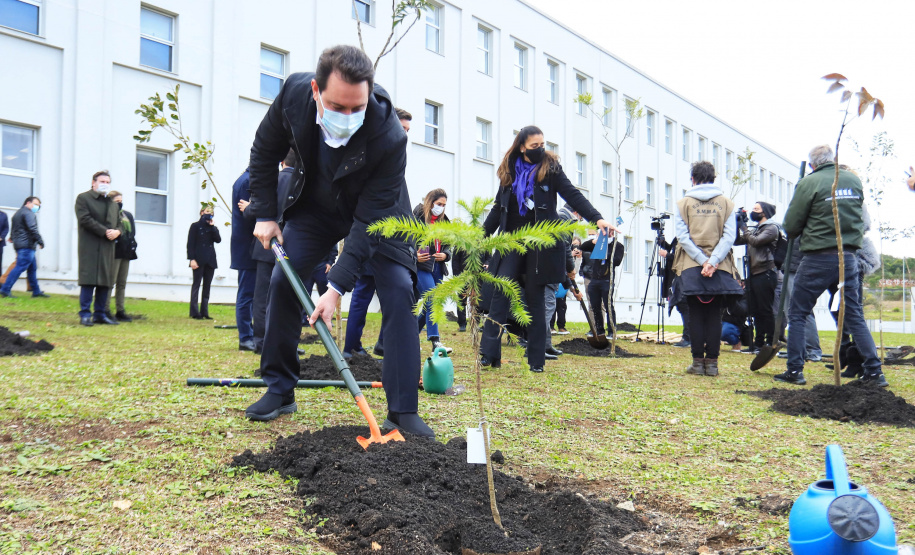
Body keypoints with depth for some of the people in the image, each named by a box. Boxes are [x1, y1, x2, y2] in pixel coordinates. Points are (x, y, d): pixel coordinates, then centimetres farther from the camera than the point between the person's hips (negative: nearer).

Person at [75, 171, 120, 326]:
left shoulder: (112, 203, 23)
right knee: (89, 280, -9)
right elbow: (85, 219, -9)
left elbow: (119, 223, 20)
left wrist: (116, 232, -4)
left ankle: (100, 314, 11)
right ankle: (85, 314, -5)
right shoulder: (83, 198, 4)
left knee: (106, 281, 4)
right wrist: (105, 231, -15)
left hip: (108, 247, 6)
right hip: (90, 246, -6)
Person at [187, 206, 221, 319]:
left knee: (207, 286, 5)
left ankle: (204, 312, 9)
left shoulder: (213, 227, 15)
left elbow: (218, 240, -2)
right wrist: (192, 259, -12)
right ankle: (194, 312, -2)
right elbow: (190, 244, -3)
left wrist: (212, 226, -5)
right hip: (199, 260, -4)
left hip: (210, 260, 4)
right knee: (196, 285, -3)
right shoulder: (195, 226, 3)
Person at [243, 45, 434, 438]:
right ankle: (279, 391, 12)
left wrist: (337, 287, -35)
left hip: (378, 213, -3)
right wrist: (265, 214, -7)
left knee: (398, 290, -16)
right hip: (317, 206, 4)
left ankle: (403, 412, -11)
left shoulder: (389, 136, -38)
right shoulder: (294, 93, -27)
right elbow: (264, 152, -6)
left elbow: (369, 220, -32)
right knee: (282, 279, -4)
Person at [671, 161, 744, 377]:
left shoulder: (682, 204, 4)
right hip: (720, 268, 1)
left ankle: (698, 361, 3)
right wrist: (713, 261, -12)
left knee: (696, 314, 4)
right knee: (714, 315, 5)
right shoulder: (726, 203, 7)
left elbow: (682, 236, -6)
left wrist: (703, 261, -10)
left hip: (691, 268, 0)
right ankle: (712, 362, 4)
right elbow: (729, 236, -5)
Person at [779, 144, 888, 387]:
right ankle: (875, 372, 9)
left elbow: (791, 226, -6)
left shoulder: (808, 183, -10)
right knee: (855, 316, 11)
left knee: (797, 314, 7)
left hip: (818, 259, -5)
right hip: (849, 257, 5)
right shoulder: (854, 180, 7)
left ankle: (794, 370, 6)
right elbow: (858, 216, 18)